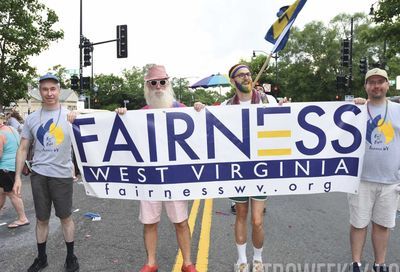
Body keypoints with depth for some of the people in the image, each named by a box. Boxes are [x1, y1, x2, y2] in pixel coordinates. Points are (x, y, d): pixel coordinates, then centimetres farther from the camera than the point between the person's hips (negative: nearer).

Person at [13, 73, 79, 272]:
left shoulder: (70, 116, -2)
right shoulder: (32, 119, 5)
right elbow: (23, 149, 8)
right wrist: (17, 177, 3)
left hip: (62, 175, -2)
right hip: (38, 175, 2)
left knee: (65, 217, 9)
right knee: (41, 219, 13)